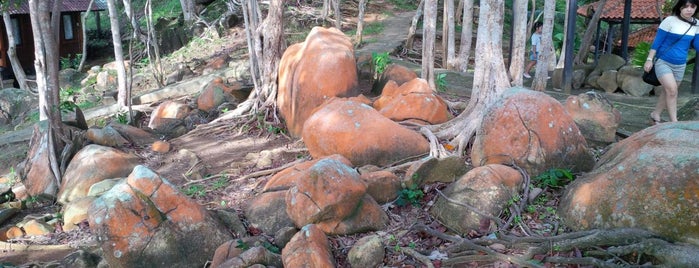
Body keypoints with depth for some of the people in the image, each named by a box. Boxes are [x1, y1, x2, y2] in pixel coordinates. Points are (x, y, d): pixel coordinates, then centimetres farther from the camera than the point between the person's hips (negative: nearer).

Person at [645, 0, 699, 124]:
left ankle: (655, 115, 30)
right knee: (672, 90, -18)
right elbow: (657, 41, -8)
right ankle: (674, 123, -12)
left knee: (667, 92, 12)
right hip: (663, 62, -5)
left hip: (680, 65, 5)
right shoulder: (670, 20, -12)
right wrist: (649, 59, -10)